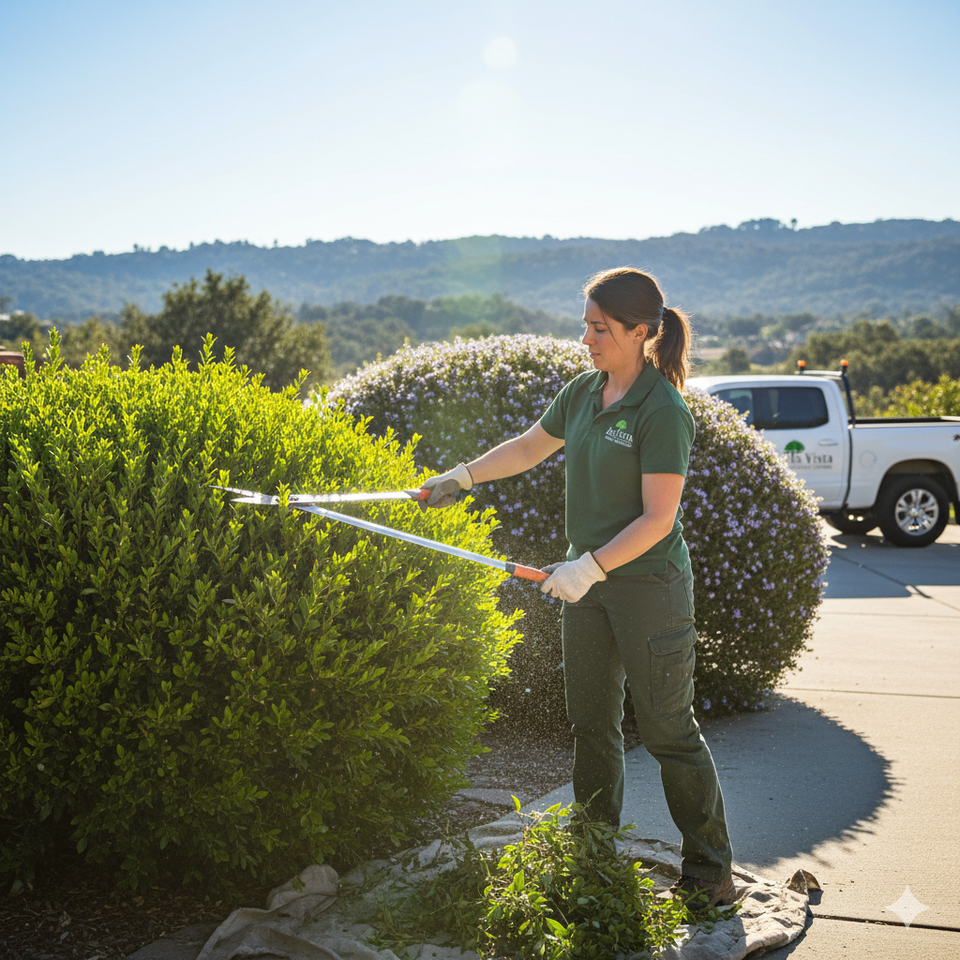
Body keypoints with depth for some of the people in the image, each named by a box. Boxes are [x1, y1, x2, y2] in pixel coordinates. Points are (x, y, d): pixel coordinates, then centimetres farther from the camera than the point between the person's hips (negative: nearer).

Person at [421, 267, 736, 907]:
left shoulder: (663, 412, -18)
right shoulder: (585, 391, 5)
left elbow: (657, 520, -21)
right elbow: (529, 448, 21)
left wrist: (589, 566, -24)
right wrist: (463, 477, 19)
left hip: (649, 587, -7)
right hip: (589, 583, 8)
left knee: (668, 730, 0)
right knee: (591, 720, 14)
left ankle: (711, 868, 15)